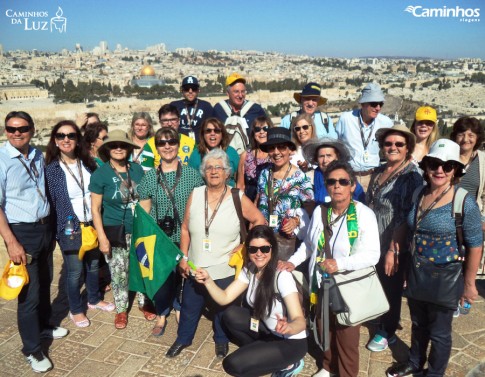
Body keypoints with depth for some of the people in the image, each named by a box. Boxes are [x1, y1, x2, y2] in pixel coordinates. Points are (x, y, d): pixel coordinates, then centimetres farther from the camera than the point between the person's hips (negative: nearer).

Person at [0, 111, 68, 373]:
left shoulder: (38, 156, 3)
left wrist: (50, 229, 14)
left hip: (44, 227, 6)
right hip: (21, 232, -6)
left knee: (45, 282, 20)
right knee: (30, 291, 1)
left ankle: (43, 326, 43)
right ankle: (32, 349, 19)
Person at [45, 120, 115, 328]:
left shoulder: (87, 163, 2)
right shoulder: (52, 169, -11)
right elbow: (50, 202, -9)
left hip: (92, 224, 5)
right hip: (70, 227, -4)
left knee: (93, 264, 19)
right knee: (75, 271, 6)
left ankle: (94, 299, 40)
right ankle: (75, 310, 28)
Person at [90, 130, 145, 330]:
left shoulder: (137, 169, 1)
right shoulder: (100, 174, -7)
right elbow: (95, 209, -6)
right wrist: (102, 237, -11)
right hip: (115, 231, -2)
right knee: (119, 273, 7)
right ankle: (121, 309, 28)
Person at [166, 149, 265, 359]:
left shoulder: (238, 198, -10)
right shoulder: (195, 194, -4)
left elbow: (259, 221, -1)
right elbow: (185, 228, 2)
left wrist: (245, 245, -7)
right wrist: (184, 257, 1)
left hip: (225, 270, -2)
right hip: (196, 267, 2)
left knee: (223, 309, 18)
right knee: (189, 308, 19)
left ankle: (221, 340, 44)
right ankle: (183, 339, 44)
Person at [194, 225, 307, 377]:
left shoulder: (282, 276, -29)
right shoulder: (249, 270, -7)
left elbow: (300, 321, -35)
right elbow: (224, 298, -7)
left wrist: (288, 327, -58)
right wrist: (208, 280, -25)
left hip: (291, 341, -7)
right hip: (269, 331, 7)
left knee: (233, 365, -15)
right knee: (230, 315, -9)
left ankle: (289, 364, 3)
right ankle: (261, 350, 8)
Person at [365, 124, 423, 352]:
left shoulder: (411, 175, -16)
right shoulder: (379, 172, 5)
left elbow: (405, 217, -19)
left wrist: (393, 249, -20)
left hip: (394, 246, -6)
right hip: (375, 242, 6)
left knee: (391, 288, 11)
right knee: (378, 286, 19)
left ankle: (387, 333, 33)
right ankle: (384, 322, 43)